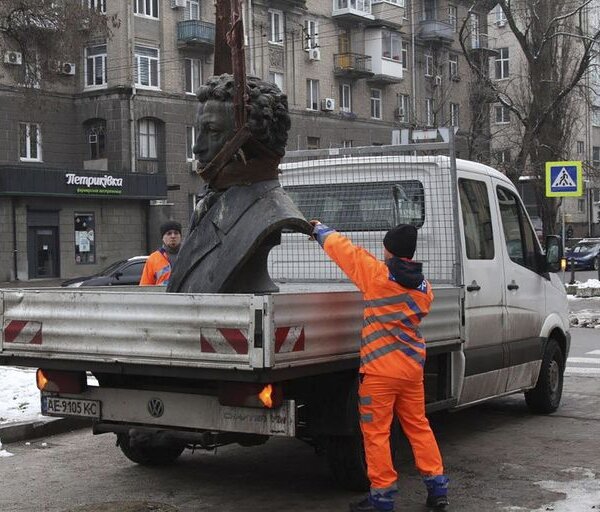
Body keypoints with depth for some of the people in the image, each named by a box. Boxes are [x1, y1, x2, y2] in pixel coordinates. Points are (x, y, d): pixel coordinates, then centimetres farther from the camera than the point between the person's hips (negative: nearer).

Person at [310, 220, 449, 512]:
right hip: (413, 367, 6)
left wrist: (321, 230, 15)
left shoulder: (378, 275, -12)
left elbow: (340, 247, -3)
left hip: (380, 369, -6)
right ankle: (437, 488, 21)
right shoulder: (424, 288, 4)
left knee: (376, 433, 3)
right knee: (418, 426, 17)